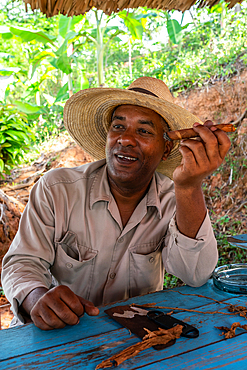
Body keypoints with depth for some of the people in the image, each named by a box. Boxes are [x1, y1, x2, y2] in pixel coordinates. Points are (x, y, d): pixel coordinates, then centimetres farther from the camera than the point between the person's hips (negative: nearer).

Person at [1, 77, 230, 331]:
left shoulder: (175, 201, -6)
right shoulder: (56, 189, -10)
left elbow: (196, 275, -20)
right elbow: (22, 263, -9)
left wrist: (189, 187, -34)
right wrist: (39, 298, -33)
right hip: (65, 336, 1)